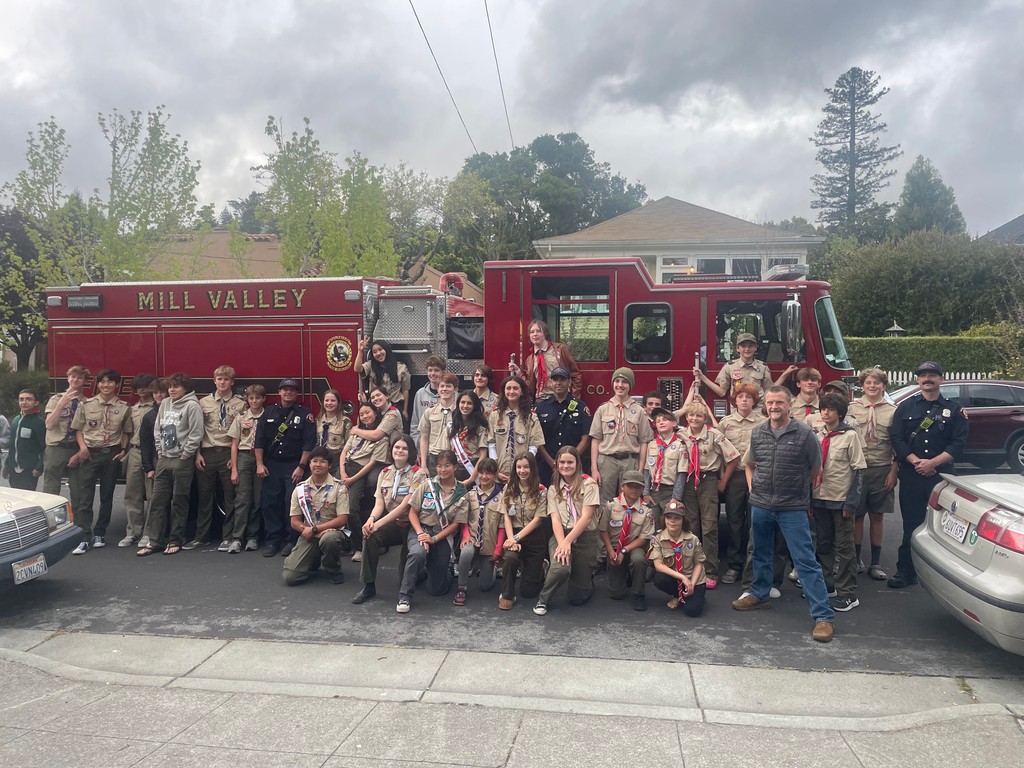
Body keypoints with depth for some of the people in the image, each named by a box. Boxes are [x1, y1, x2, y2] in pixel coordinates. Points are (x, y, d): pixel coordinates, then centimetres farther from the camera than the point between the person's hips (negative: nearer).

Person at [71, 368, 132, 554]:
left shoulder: (124, 408, 3)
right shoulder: (86, 405, 3)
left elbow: (126, 432, 9)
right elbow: (78, 429, 8)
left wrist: (123, 450, -4)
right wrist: (82, 446, -7)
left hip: (112, 455, 1)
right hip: (90, 454, -1)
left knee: (107, 496, 9)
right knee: (85, 496, -5)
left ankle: (99, 534, 21)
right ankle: (84, 538, -4)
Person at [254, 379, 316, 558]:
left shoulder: (304, 414, 0)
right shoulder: (269, 413, 10)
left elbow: (309, 442, -6)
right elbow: (259, 440, 8)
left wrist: (301, 466, -11)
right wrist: (259, 464, 0)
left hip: (294, 466, -3)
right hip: (271, 464, 3)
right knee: (270, 503, 3)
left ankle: (290, 541, 7)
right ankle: (272, 541, 13)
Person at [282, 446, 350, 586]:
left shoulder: (339, 487, -5)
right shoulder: (300, 489, 4)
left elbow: (342, 519, -11)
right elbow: (294, 522, 4)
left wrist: (314, 529, -16)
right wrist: (311, 531, -16)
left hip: (332, 531, -2)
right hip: (308, 536, 3)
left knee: (329, 539, -40)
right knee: (290, 577, -16)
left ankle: (333, 570, -7)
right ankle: (314, 560, 19)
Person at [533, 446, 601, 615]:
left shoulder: (589, 484, -3)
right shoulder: (553, 490, 8)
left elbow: (586, 517, -11)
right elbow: (555, 520, -3)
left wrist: (568, 541, -18)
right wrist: (561, 543, -20)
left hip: (585, 538, -1)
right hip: (561, 535, 2)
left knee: (577, 597, 0)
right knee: (561, 568, -33)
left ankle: (587, 581, 37)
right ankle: (543, 600, -3)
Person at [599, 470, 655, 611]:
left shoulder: (646, 510, -10)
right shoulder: (611, 505, -9)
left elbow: (644, 537, -9)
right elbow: (603, 530, -4)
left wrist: (624, 551, -18)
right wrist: (611, 552, -15)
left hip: (634, 548, -1)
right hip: (614, 548, 1)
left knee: (638, 559, -38)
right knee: (616, 593, -5)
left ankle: (638, 595, -13)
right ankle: (624, 576, 32)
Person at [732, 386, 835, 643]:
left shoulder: (805, 434, -8)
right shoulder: (757, 433, 4)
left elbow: (816, 472, 3)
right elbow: (749, 464, 20)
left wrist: (796, 490, 8)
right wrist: (754, 489, 10)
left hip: (793, 508, -4)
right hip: (760, 505, 4)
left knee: (806, 561, -5)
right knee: (761, 553, 19)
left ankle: (823, 615, 0)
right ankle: (759, 594, 39)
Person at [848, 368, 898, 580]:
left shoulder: (892, 411, 5)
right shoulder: (851, 408, 3)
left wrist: (894, 470, -3)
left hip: (882, 470, 1)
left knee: (877, 516, 8)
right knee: (857, 515, 5)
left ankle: (876, 563, 17)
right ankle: (856, 559, 18)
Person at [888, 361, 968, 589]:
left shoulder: (953, 410, 7)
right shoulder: (906, 407, 9)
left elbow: (958, 443, -2)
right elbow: (897, 439, 1)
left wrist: (932, 463, -13)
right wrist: (916, 461, -12)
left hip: (942, 474, 0)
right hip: (911, 475, 1)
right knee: (911, 524, 4)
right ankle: (906, 571, 11)